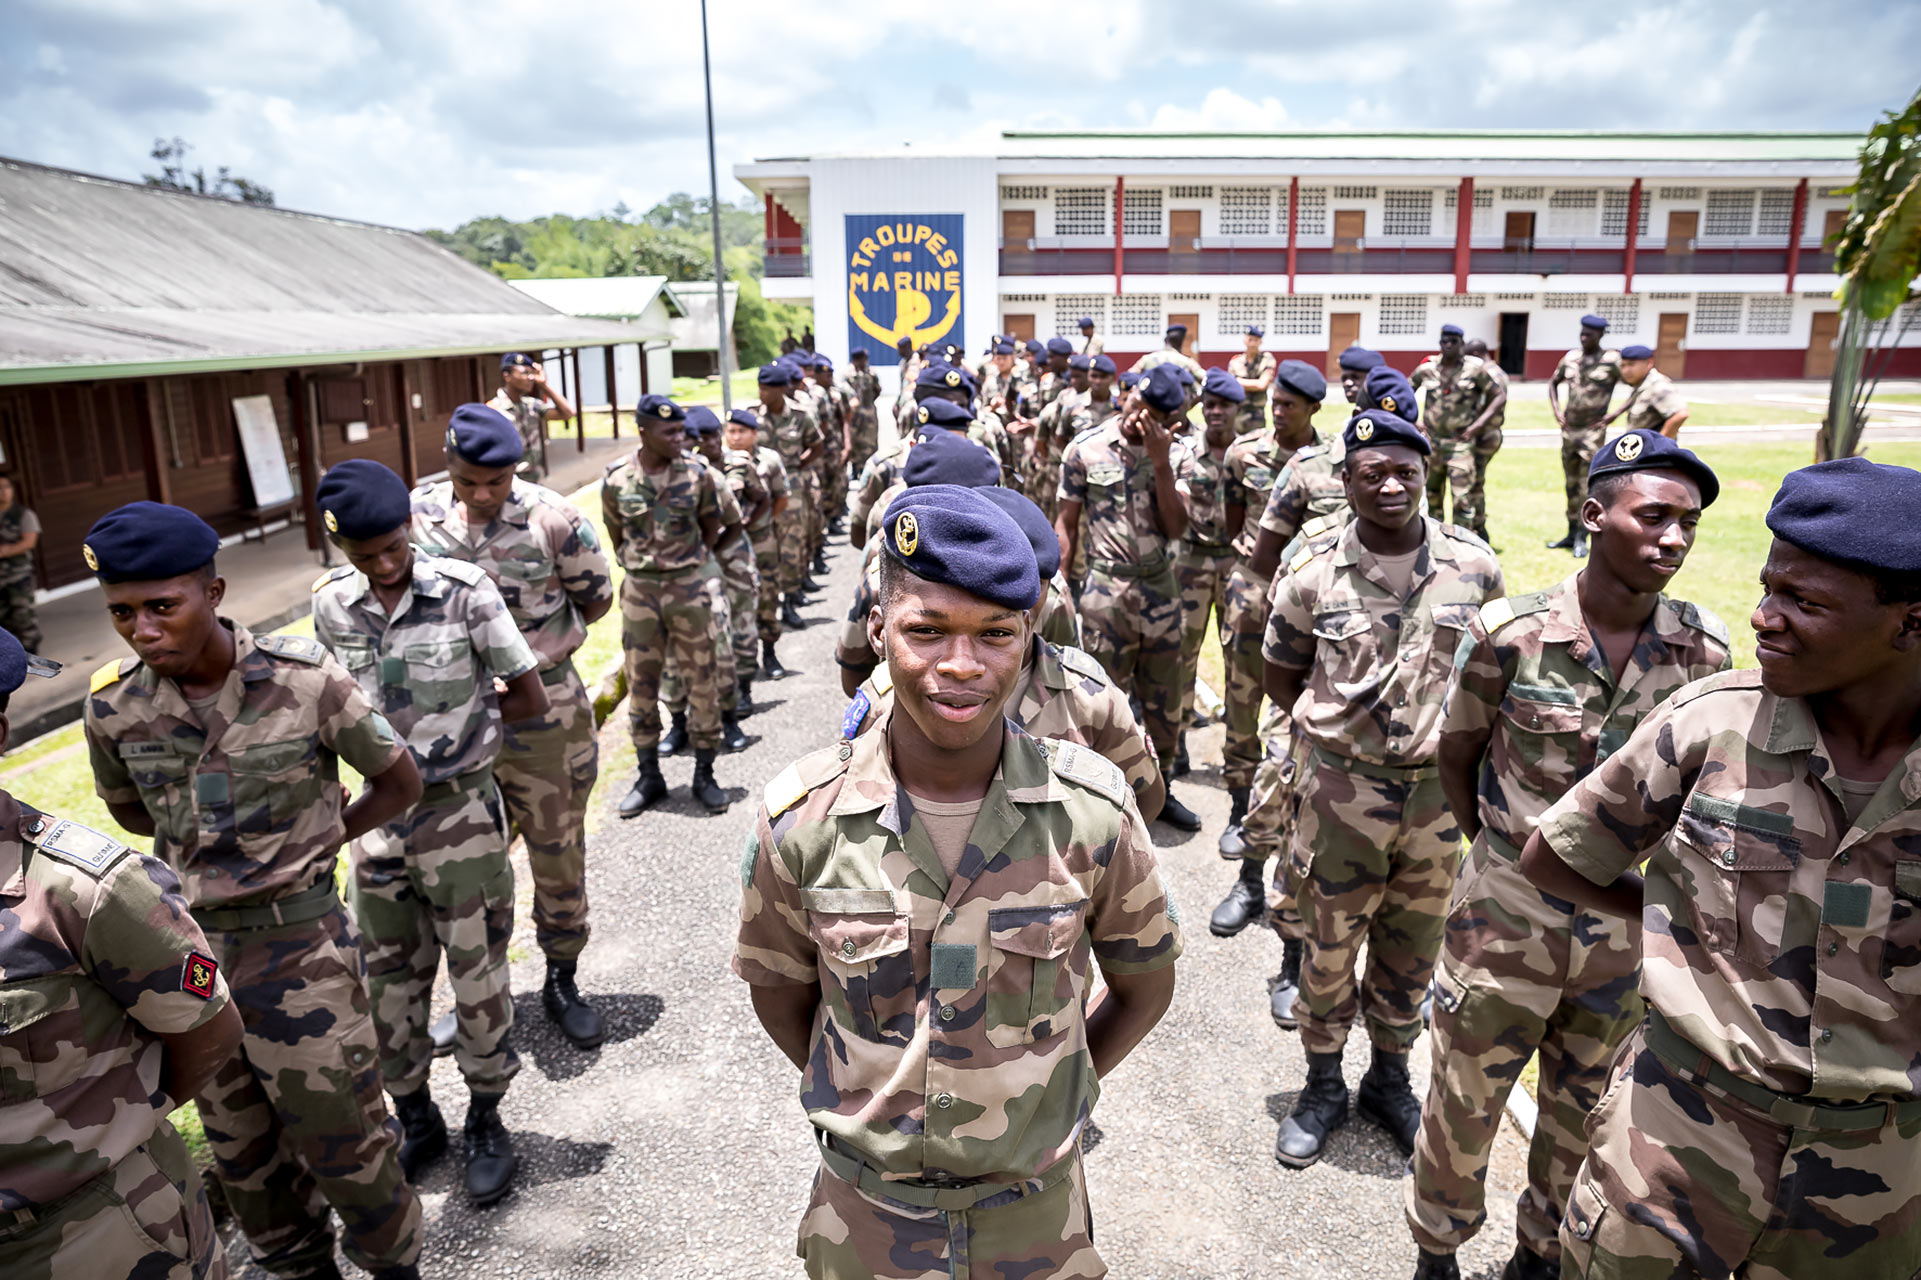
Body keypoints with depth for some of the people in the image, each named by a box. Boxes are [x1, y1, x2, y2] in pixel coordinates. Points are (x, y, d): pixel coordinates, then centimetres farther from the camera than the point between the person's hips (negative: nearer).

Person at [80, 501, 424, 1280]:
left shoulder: (305, 681, -18)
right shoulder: (113, 706, -6)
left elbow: (400, 783, -4)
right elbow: (127, 808, 14)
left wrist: (312, 845, -3)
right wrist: (213, 853, 5)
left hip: (299, 943, -4)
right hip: (188, 945, 4)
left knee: (341, 1137, 9)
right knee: (240, 1150, 20)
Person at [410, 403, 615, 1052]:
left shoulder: (552, 519, -12)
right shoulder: (418, 513, -4)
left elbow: (596, 597, 2)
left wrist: (535, 640, 6)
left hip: (541, 709, -2)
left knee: (558, 853, 9)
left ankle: (562, 983, 28)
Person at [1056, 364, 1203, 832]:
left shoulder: (1174, 453, 1)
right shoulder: (1085, 449, -4)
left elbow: (1176, 528, -8)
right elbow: (1066, 522, 1)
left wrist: (1161, 461, -16)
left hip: (1161, 588, 3)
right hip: (1106, 590, -3)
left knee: (1165, 701, 14)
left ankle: (1159, 789, 32)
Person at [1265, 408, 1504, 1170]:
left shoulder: (1474, 566, -4)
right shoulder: (1313, 578, -8)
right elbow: (1281, 674, 6)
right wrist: (1332, 729, -4)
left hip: (1440, 793, 2)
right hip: (1345, 792, -1)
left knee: (1411, 954, 17)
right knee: (1329, 949, 11)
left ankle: (1390, 1079, 40)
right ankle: (1323, 1088, 33)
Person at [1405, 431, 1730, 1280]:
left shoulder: (1704, 650, -8)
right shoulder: (1508, 633, -15)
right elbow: (1456, 756, -1)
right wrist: (1503, 858, 1)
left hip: (1631, 922, 3)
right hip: (1508, 920, -3)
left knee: (1586, 1113, 21)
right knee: (1465, 1100, 12)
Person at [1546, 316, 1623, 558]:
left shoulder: (1612, 360, -9)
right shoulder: (1571, 357, 6)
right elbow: (1553, 382, 22)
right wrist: (1556, 410, 8)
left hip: (1593, 430, -5)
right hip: (1569, 428, 5)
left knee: (1587, 485, -7)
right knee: (1572, 484, 12)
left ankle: (1582, 539, 0)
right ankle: (1571, 534, 22)